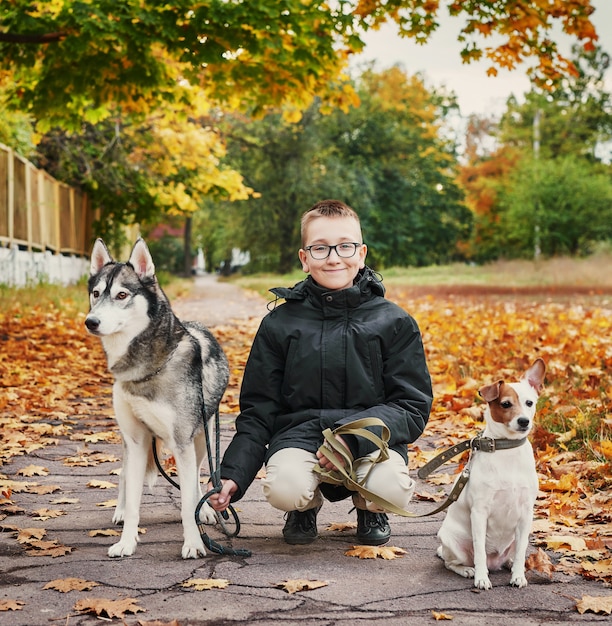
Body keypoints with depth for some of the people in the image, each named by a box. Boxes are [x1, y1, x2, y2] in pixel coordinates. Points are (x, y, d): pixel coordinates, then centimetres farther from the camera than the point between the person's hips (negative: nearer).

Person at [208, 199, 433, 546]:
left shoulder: (394, 323, 1)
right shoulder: (280, 324, 4)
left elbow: (413, 406, -3)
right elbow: (258, 411, 6)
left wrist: (354, 437, -20)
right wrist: (233, 475, -9)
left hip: (371, 438, 0)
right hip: (299, 433, 0)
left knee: (392, 489, -32)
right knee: (285, 488, -33)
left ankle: (369, 506, 8)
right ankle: (307, 506, 8)